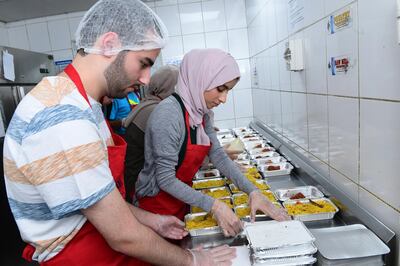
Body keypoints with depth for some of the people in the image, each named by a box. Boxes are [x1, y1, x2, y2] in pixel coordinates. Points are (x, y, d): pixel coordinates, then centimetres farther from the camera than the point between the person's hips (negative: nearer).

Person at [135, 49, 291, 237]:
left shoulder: (202, 113, -3)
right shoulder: (168, 114, -28)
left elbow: (218, 156, -3)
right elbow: (165, 179, -26)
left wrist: (252, 191, -11)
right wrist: (213, 206, -27)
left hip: (182, 204, 7)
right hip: (156, 208, -7)